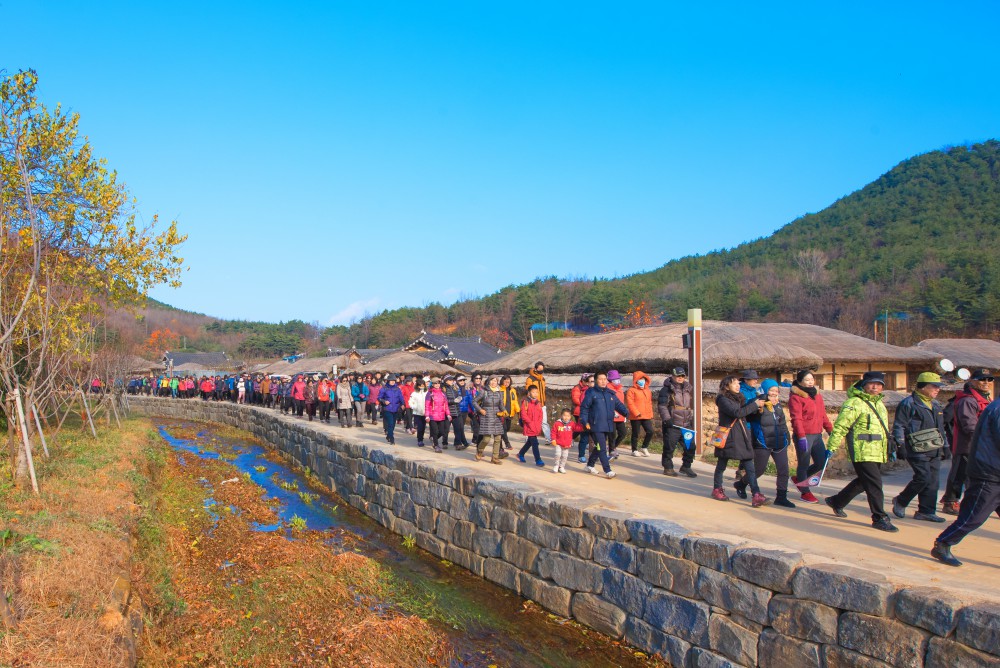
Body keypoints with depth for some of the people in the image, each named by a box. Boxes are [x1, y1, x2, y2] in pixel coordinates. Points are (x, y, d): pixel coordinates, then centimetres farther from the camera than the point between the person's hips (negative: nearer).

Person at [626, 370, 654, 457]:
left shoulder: (648, 391, 14)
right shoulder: (632, 390, -7)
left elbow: (649, 403, 17)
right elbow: (630, 403, -14)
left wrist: (650, 414, 11)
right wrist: (636, 413, -17)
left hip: (646, 416, 5)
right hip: (635, 417, -5)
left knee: (650, 432, -1)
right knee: (635, 434, 4)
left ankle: (644, 448, 18)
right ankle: (635, 450, 19)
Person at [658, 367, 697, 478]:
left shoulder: (689, 389, 15)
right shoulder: (667, 389, -5)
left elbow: (692, 406, 25)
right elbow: (662, 406, -12)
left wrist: (692, 420, 22)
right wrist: (667, 419, -20)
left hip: (686, 425, 6)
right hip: (672, 425, -6)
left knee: (690, 446, 7)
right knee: (669, 447, -1)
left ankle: (685, 467, 21)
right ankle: (668, 468, 13)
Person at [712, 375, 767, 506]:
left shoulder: (739, 399, 17)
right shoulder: (723, 399, -8)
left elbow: (746, 414, 15)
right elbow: (737, 413, -20)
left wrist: (757, 409, 0)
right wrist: (755, 405, -14)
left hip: (742, 436, 6)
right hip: (728, 437, -6)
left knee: (750, 467, -4)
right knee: (722, 464, 8)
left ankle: (756, 495, -10)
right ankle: (717, 489, 26)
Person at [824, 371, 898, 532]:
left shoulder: (879, 404, 18)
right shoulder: (854, 403, -12)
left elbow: (884, 430, 29)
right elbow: (840, 426, -16)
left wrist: (890, 449, 29)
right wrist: (831, 447, -19)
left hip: (877, 453, 9)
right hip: (862, 453, -9)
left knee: (863, 482, 17)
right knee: (874, 485, -9)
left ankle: (836, 502, 33)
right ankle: (879, 518, 0)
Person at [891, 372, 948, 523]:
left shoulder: (936, 405, 19)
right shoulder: (909, 403, -7)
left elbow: (941, 428, 27)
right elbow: (898, 426, -10)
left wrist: (945, 446, 23)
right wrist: (900, 445, -16)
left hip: (935, 451, 8)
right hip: (917, 450, -8)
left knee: (933, 481, 5)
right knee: (923, 478, -14)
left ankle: (925, 511, 13)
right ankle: (900, 502, 5)